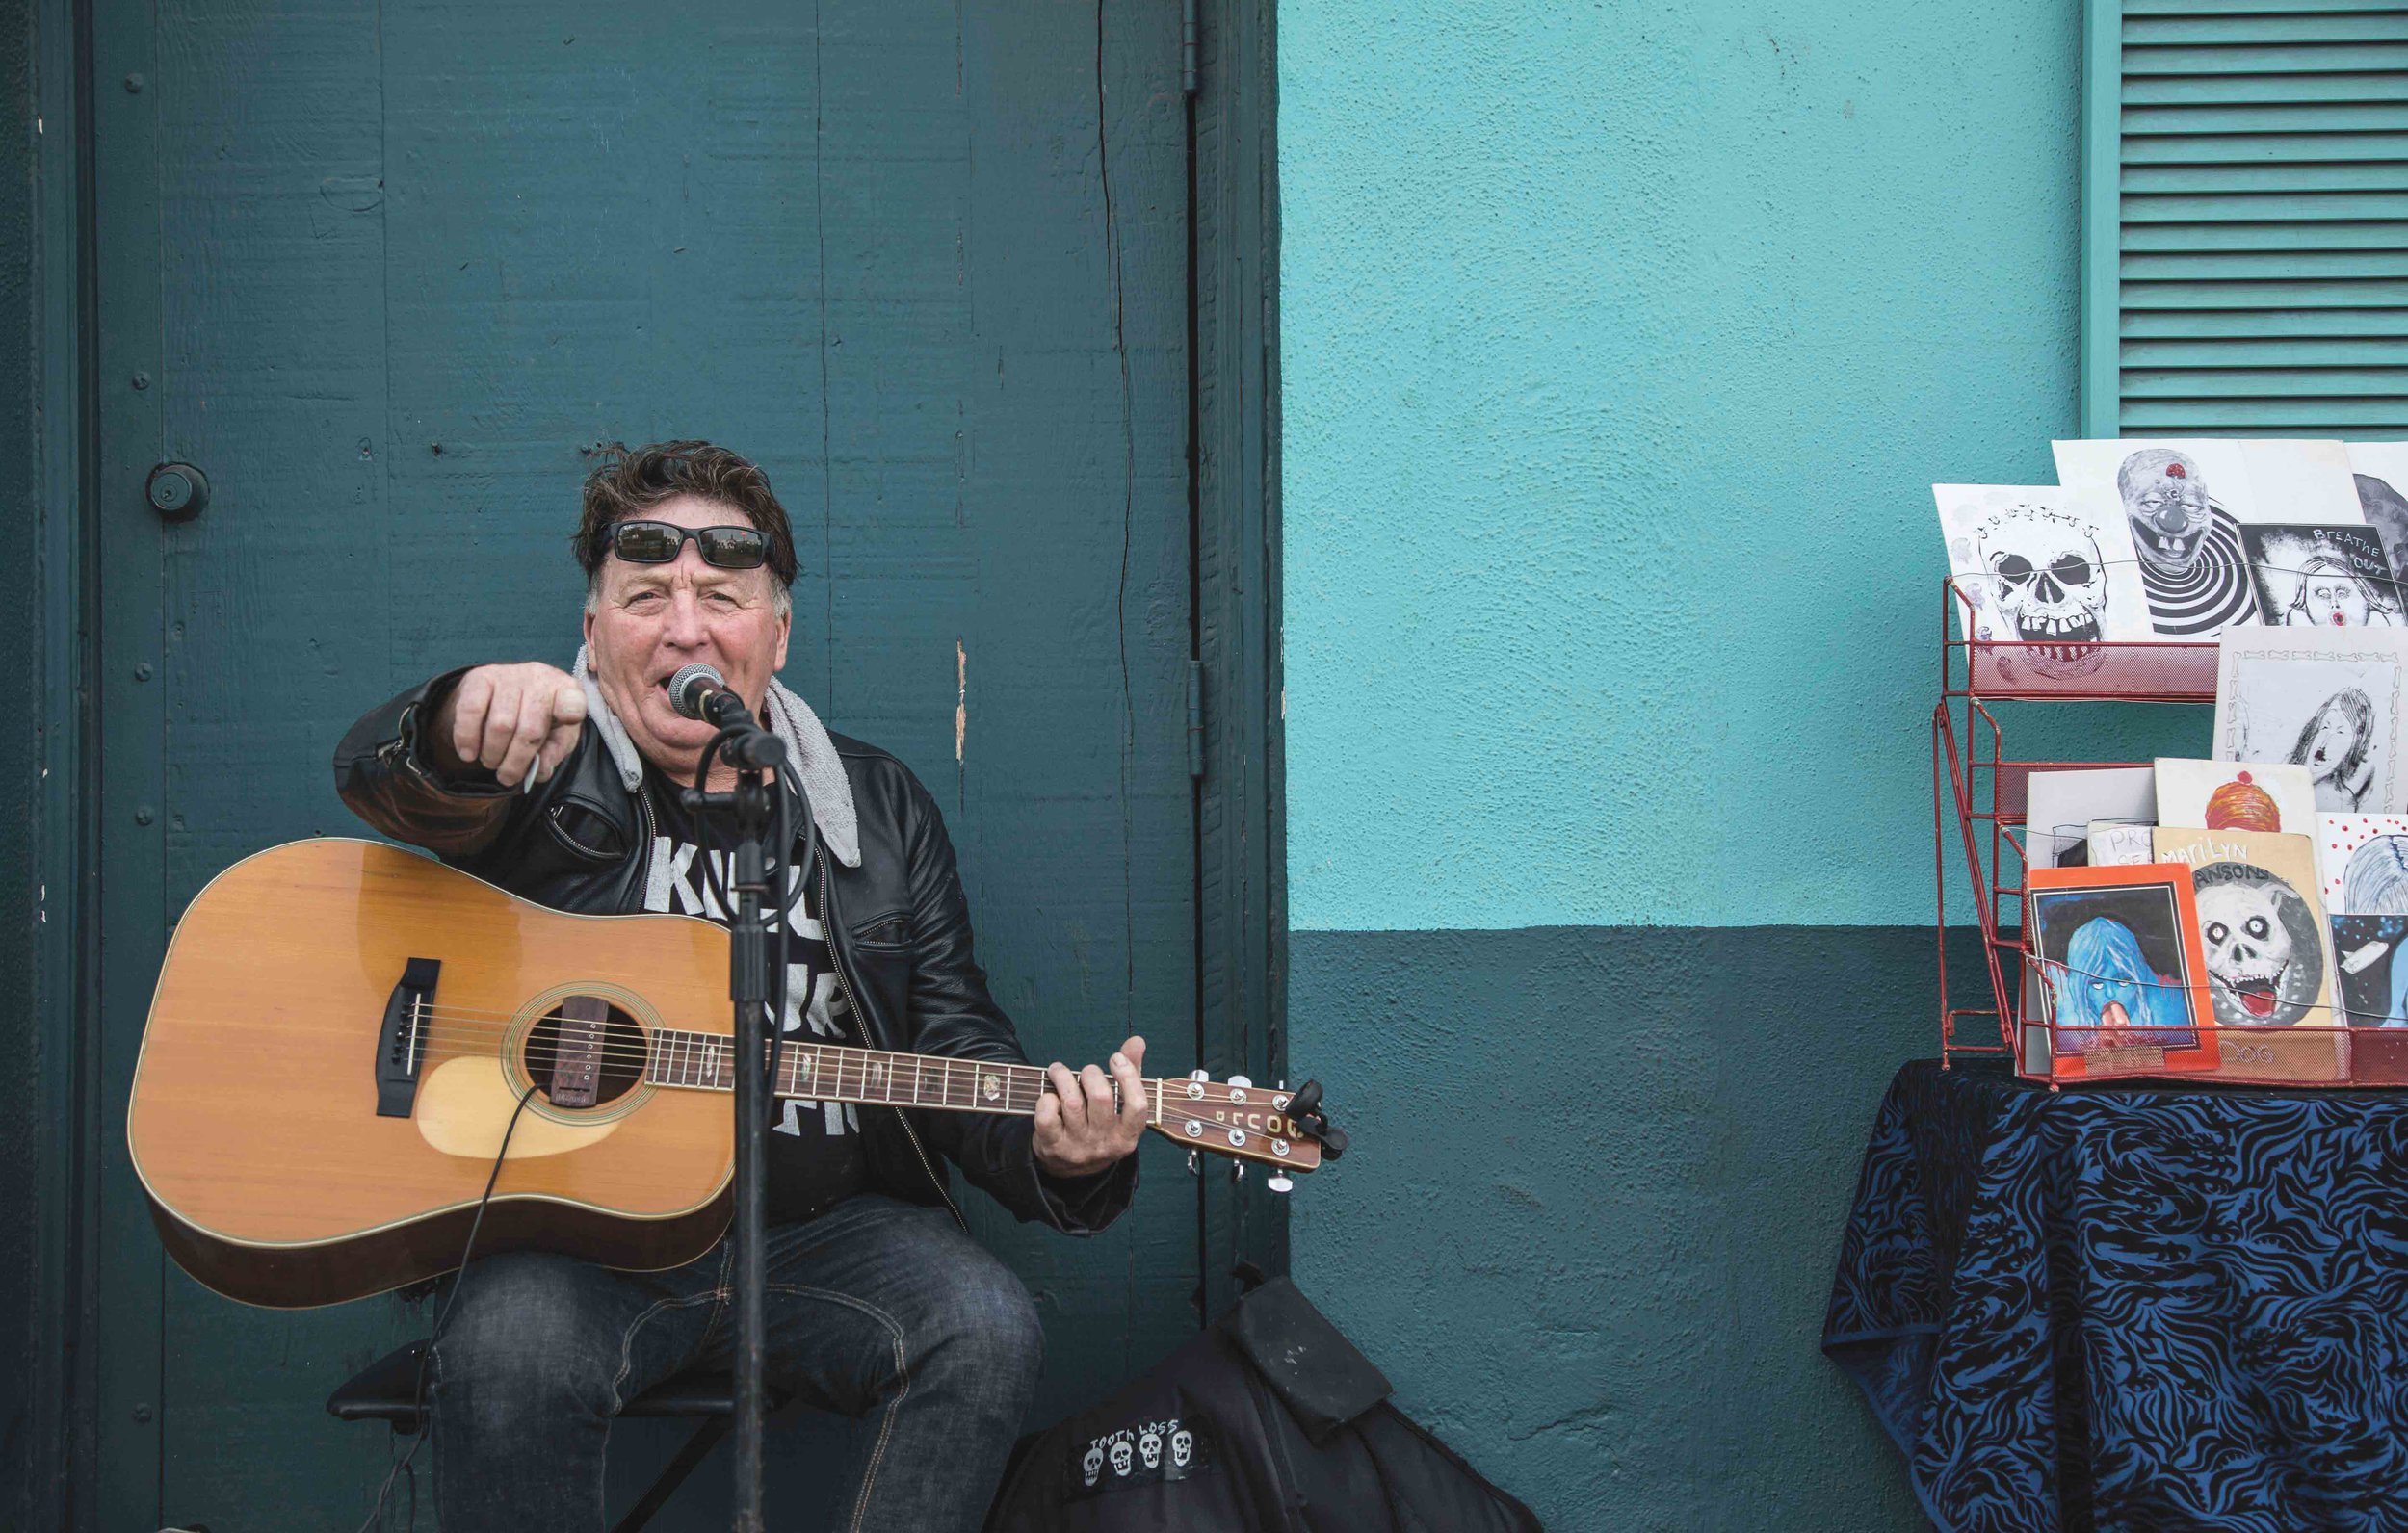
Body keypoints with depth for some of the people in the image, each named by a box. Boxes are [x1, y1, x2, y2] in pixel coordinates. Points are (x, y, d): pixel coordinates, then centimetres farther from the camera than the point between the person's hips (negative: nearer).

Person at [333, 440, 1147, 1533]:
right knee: (509, 1351, -33)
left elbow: (953, 1040, 14)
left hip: (827, 1228, 3)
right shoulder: (546, 764, 5)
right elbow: (382, 776, -18)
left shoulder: (881, 808, 15)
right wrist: (465, 721, -43)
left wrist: (1051, 1147, -8)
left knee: (987, 1330, -24)